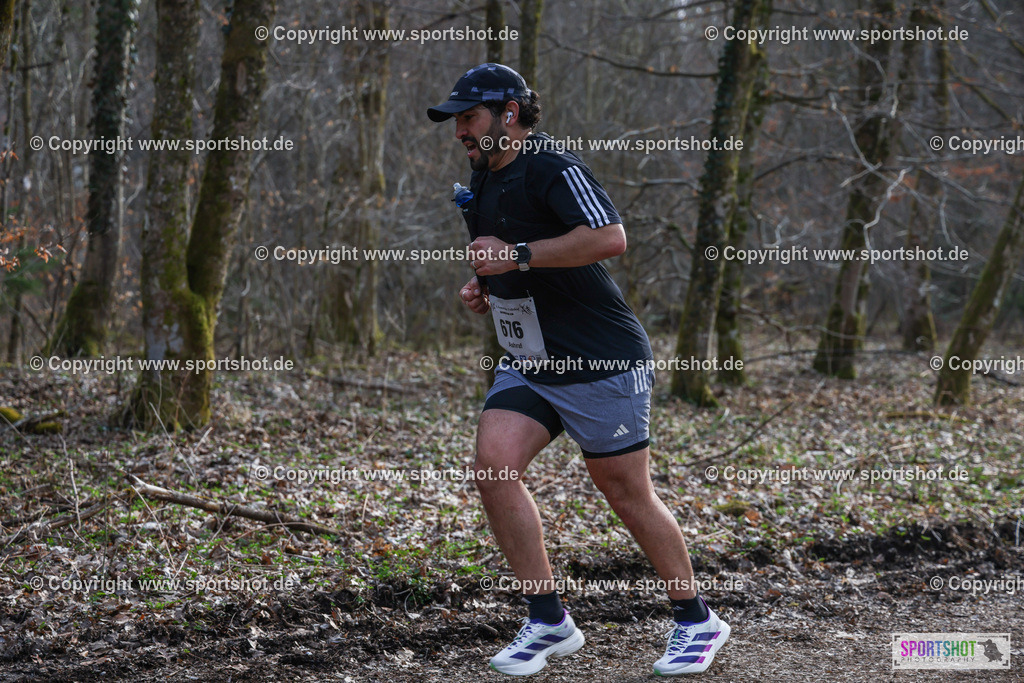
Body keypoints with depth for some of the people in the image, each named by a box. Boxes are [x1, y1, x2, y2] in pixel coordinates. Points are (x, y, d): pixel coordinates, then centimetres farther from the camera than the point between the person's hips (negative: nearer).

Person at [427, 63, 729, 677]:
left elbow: (610, 237, -31)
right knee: (494, 465, -11)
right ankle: (550, 622, -1)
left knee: (628, 493, 0)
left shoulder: (554, 167, -15)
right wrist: (484, 287, 10)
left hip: (601, 361, -8)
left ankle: (697, 622, 20)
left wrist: (517, 256, -26)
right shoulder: (483, 181, 13)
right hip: (527, 363, 8)